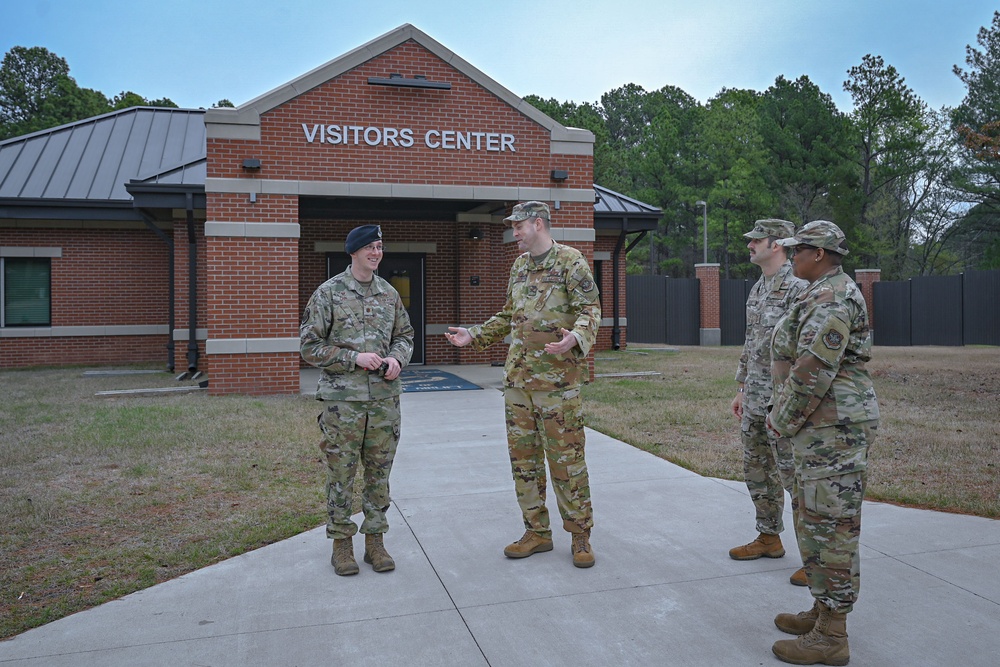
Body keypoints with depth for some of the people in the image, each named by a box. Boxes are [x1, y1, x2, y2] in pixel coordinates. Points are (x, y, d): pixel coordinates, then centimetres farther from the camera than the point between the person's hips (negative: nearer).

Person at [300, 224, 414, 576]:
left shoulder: (390, 294, 10)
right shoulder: (328, 293, -4)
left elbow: (405, 335, 19)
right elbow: (310, 346, -5)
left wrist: (397, 358, -3)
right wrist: (355, 358, -15)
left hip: (385, 396, 4)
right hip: (342, 398, -4)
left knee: (379, 472, 10)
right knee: (341, 473, 4)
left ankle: (375, 540, 22)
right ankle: (341, 543, 18)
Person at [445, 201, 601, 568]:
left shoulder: (571, 261, -6)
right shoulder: (519, 266, 15)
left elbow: (590, 310, -11)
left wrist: (575, 338, -30)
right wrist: (473, 335, 15)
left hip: (557, 380, -7)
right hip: (518, 378, 7)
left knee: (566, 459, -1)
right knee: (523, 457, 10)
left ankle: (580, 535, 13)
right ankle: (537, 532, 22)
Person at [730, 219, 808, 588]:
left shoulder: (798, 288, -15)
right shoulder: (758, 289, 14)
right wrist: (741, 389, 20)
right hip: (754, 399, 9)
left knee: (794, 475, -4)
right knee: (757, 470, 17)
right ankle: (769, 538, 32)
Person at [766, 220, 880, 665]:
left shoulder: (830, 299, -18)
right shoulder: (824, 294, 17)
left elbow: (812, 372, -23)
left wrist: (782, 420, -11)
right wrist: (785, 414, 16)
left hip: (833, 427, -11)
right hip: (821, 425, 11)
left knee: (830, 526, -4)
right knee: (813, 519, 18)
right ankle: (823, 609, 31)